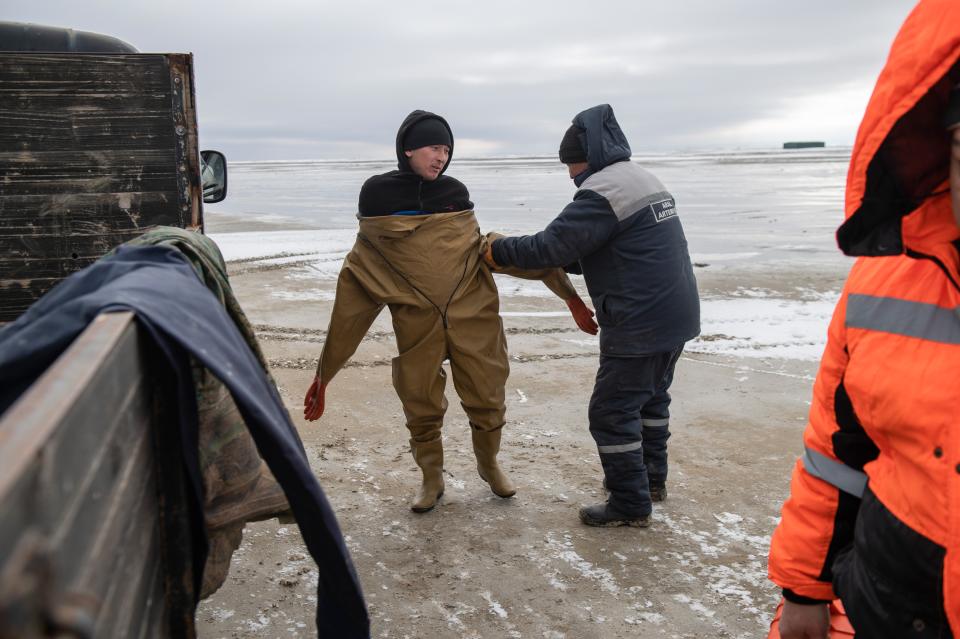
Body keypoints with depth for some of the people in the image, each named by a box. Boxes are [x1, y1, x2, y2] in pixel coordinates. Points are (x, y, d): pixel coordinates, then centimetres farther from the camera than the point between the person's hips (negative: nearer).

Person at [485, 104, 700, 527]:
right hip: (675, 316, 10)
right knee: (652, 396, 24)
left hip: (640, 323, -10)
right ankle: (650, 476, 38)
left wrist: (498, 251, -6)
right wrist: (562, 263, 12)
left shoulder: (602, 191, -18)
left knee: (612, 412, 0)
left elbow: (551, 246, -20)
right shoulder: (644, 180, 15)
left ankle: (630, 505, 9)